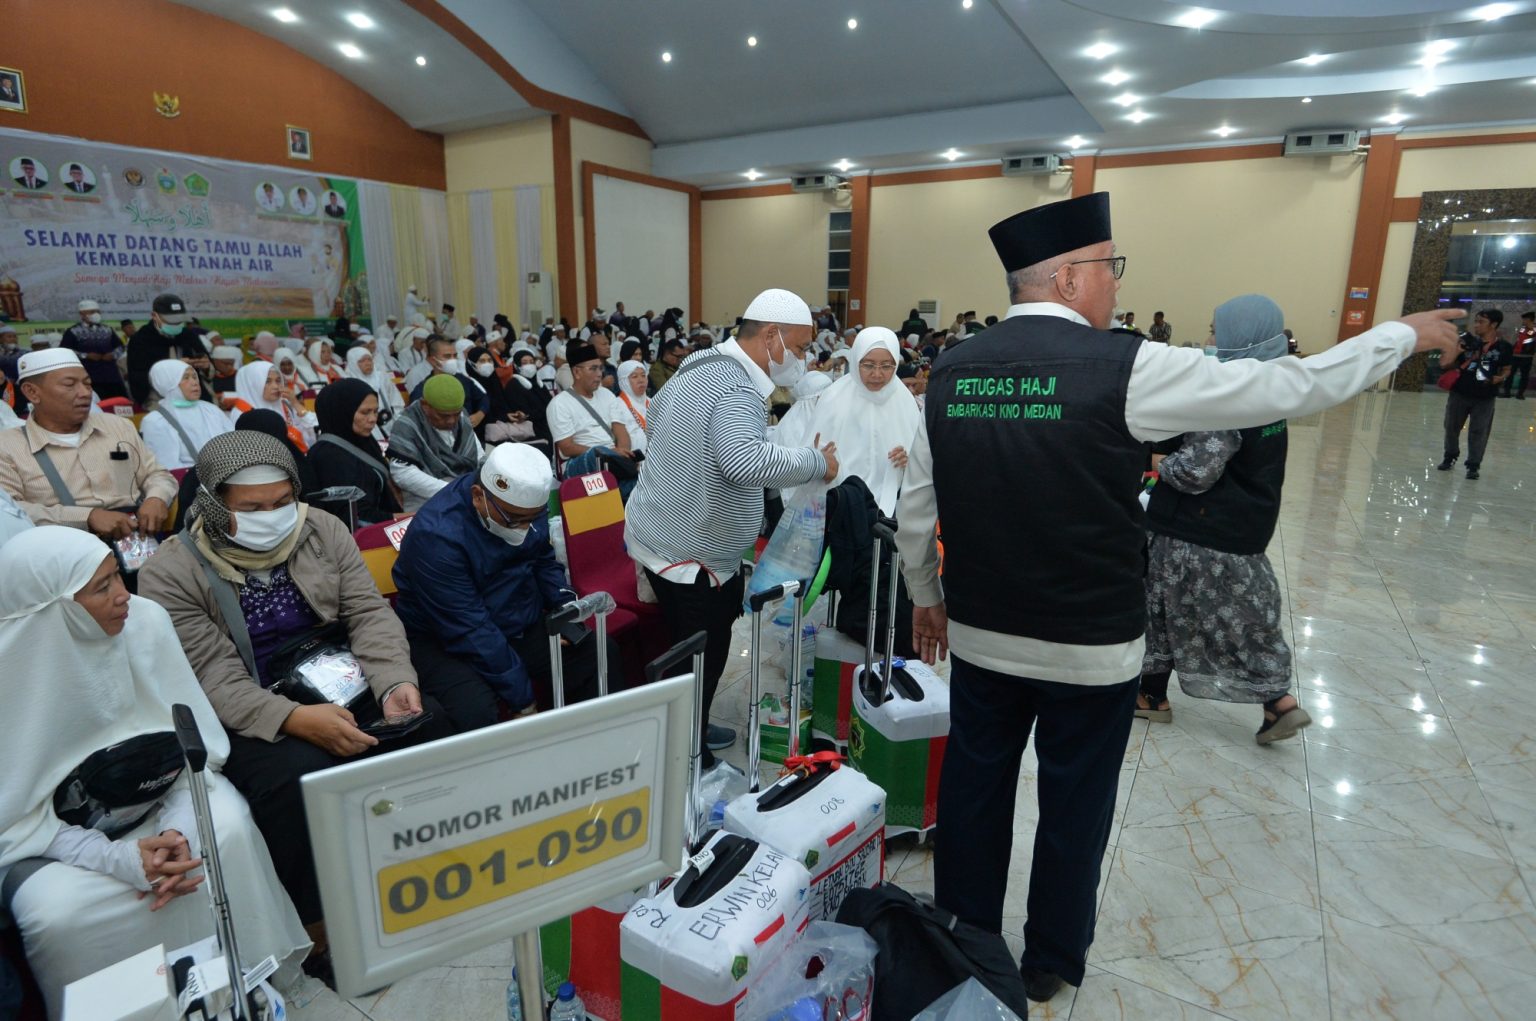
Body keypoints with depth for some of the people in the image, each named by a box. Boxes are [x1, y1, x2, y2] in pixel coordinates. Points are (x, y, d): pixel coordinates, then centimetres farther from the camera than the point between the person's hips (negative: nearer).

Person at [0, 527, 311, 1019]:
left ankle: (250, 980, -3)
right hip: (53, 832, -1)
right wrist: (118, 859, -26)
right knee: (53, 913, -30)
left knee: (228, 827, -27)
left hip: (154, 796, 2)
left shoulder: (145, 620, -14)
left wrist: (177, 829, -22)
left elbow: (195, 742, -7)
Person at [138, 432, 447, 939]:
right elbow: (215, 680, -15)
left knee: (429, 726, -21)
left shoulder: (322, 530, 3)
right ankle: (323, 925, -12)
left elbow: (369, 612, -2)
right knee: (299, 777, -33)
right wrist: (294, 720, -31)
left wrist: (395, 683, -20)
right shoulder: (171, 573, -8)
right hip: (249, 717, -3)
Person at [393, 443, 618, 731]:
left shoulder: (528, 505, -7)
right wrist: (523, 700, -23)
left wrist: (563, 604, -7)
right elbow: (470, 631, -26)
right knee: (476, 713, -33)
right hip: (444, 641, -6)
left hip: (522, 625, 6)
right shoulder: (437, 535, -27)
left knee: (602, 654, -9)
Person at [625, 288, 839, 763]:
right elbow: (744, 461, -42)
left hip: (664, 534, 11)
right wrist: (817, 462, -30)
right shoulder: (737, 389, -24)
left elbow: (656, 411, 24)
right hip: (688, 553, -11)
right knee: (702, 661, 3)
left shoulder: (701, 364, 8)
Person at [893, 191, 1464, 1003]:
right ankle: (1051, 962, 40)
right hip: (1091, 648, -3)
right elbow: (1290, 388, -5)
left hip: (981, 637, 4)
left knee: (974, 792, 19)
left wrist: (925, 597, 18)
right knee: (1074, 808, 17)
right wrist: (1403, 334, 13)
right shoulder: (1126, 367, -15)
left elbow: (914, 509, 3)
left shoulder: (951, 372, -3)